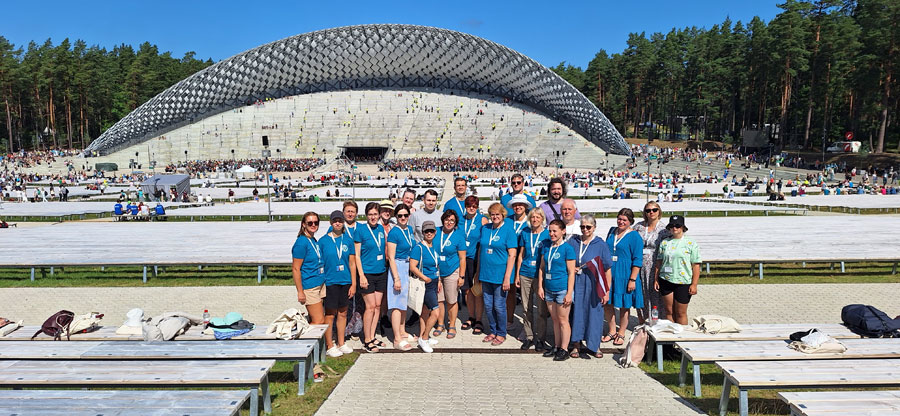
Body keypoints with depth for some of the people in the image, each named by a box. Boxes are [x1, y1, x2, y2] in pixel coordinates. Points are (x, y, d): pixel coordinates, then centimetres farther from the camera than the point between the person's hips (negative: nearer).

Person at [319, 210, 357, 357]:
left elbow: (352, 263, 7)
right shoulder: (323, 241, -3)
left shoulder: (348, 240, 5)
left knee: (343, 313, 12)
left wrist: (353, 284, 3)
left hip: (346, 282, 4)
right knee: (330, 314, 1)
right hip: (330, 282, -3)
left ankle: (341, 343, 24)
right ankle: (329, 346, 12)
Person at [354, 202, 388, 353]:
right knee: (370, 306, -4)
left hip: (381, 272, 6)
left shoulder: (381, 229, 7)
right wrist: (361, 275, -13)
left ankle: (372, 337, 21)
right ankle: (367, 341, 8)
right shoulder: (360, 230, -9)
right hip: (367, 273, -6)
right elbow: (356, 255, -9)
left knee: (377, 306, 9)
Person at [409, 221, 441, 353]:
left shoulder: (434, 247, 10)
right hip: (424, 285, -8)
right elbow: (412, 267, -20)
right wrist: (425, 278, -21)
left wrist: (438, 282, 19)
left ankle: (422, 337, 27)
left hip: (433, 283, 8)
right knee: (435, 313, -11)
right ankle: (424, 338, 3)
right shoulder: (419, 247, -14)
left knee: (425, 312, 16)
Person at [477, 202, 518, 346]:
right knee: (488, 306, 12)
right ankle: (493, 331, 29)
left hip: (500, 275, -5)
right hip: (486, 274, 5)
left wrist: (507, 277, -15)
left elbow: (512, 255, -11)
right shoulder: (485, 228, 8)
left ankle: (501, 334, 19)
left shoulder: (508, 229, -8)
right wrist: (479, 272, 12)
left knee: (499, 306, 2)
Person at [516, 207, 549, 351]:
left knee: (542, 309, 1)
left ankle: (540, 338, 13)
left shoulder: (547, 235, -2)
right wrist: (517, 275, 9)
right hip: (525, 275, 3)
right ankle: (528, 337, 21)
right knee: (527, 308, 9)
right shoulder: (525, 233, 7)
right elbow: (521, 255, 12)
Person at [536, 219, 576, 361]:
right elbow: (542, 267, 11)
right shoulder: (546, 245, 6)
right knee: (555, 320, 15)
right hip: (549, 289, 6)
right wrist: (540, 287, 7)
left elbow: (571, 272, -11)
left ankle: (564, 350, 13)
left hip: (562, 290, -6)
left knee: (563, 320, 3)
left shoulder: (567, 248, -11)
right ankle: (556, 347, 26)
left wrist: (569, 293, -14)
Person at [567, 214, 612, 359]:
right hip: (576, 284, 2)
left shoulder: (601, 244, -1)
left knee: (594, 312, 3)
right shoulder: (572, 242, 6)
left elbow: (607, 270, -3)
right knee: (576, 311, 4)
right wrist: (572, 268, -3)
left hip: (593, 285, -2)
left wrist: (607, 291, -8)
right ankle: (576, 344, 16)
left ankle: (595, 345, 18)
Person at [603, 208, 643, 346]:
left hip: (624, 275, -5)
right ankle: (612, 331, 22)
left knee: (624, 305, 6)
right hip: (609, 273, 5)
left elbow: (637, 260, -9)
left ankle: (621, 333, 20)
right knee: (607, 303, 7)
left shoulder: (634, 236, -7)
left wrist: (632, 279, -14)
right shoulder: (612, 231, 9)